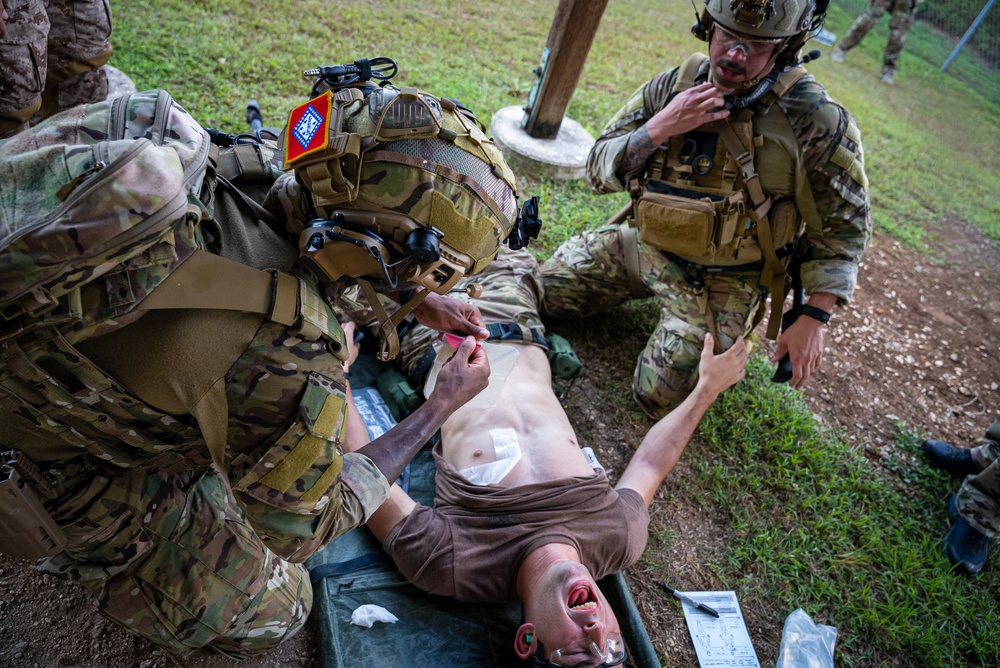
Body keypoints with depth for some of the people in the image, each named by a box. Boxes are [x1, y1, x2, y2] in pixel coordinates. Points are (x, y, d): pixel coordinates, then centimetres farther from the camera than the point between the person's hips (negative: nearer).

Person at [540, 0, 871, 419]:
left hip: (724, 281, -4)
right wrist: (658, 129, -25)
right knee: (545, 293, 6)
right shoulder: (673, 86, -9)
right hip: (647, 245, 5)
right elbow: (599, 172, -7)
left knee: (659, 398, -13)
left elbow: (844, 228, -9)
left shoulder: (818, 122, -19)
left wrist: (814, 319, -15)